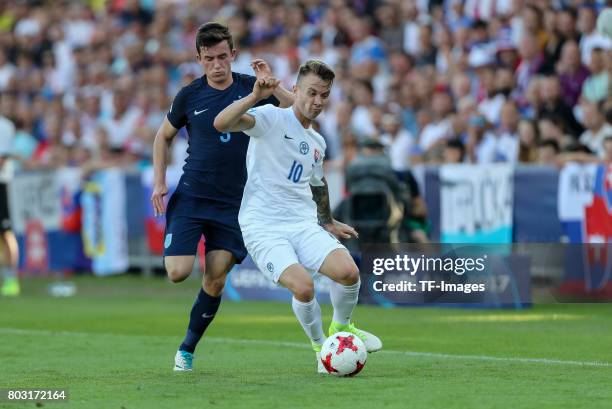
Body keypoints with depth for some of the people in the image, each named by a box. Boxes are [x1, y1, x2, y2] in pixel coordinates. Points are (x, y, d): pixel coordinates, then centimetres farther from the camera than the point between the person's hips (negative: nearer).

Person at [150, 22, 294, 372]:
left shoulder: (252, 88, -1)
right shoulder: (190, 96, 0)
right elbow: (164, 136, 15)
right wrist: (160, 181, 4)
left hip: (233, 202, 1)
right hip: (190, 197, 0)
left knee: (216, 280, -3)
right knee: (178, 273, -14)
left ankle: (188, 348, 15)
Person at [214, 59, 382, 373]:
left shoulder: (317, 142, 17)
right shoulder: (271, 118, -5)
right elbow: (221, 123, -21)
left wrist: (329, 223, 46)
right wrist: (255, 97, -31)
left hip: (303, 224, 6)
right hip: (263, 227, -6)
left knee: (348, 272, -20)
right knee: (303, 287, -27)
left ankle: (341, 328, 11)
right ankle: (320, 348, 1)